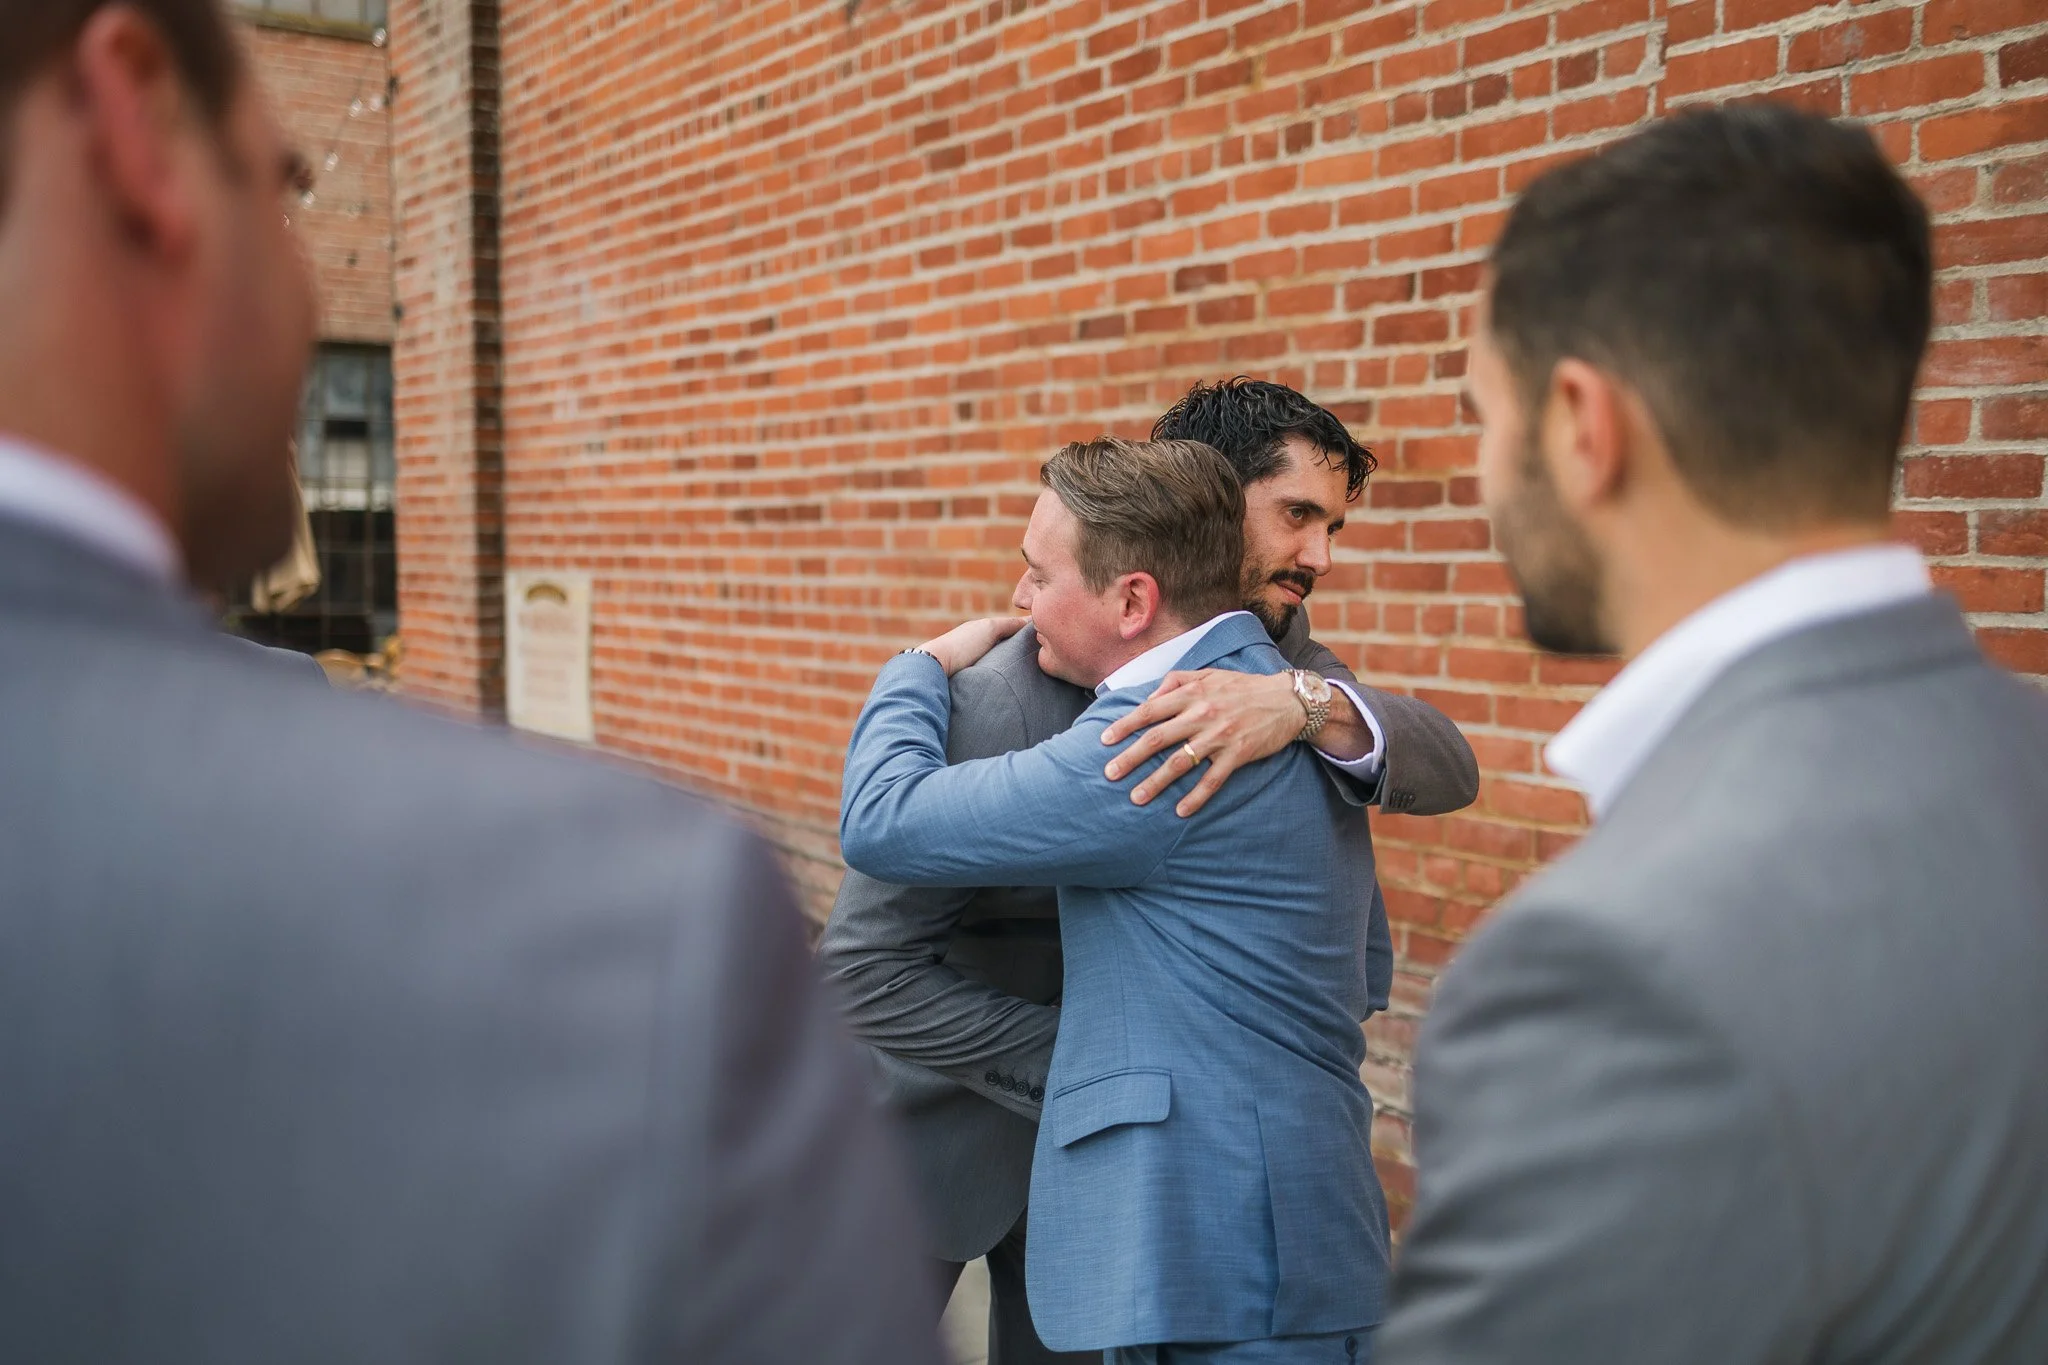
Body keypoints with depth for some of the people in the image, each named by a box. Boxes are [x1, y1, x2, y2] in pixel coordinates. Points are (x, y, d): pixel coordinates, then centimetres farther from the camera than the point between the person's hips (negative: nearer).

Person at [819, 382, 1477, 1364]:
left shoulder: (1271, 657, -10)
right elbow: (863, 963, -28)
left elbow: (1447, 772, -24)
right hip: (944, 1106, -5)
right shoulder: (1002, 700, -29)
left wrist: (1309, 703, -44)